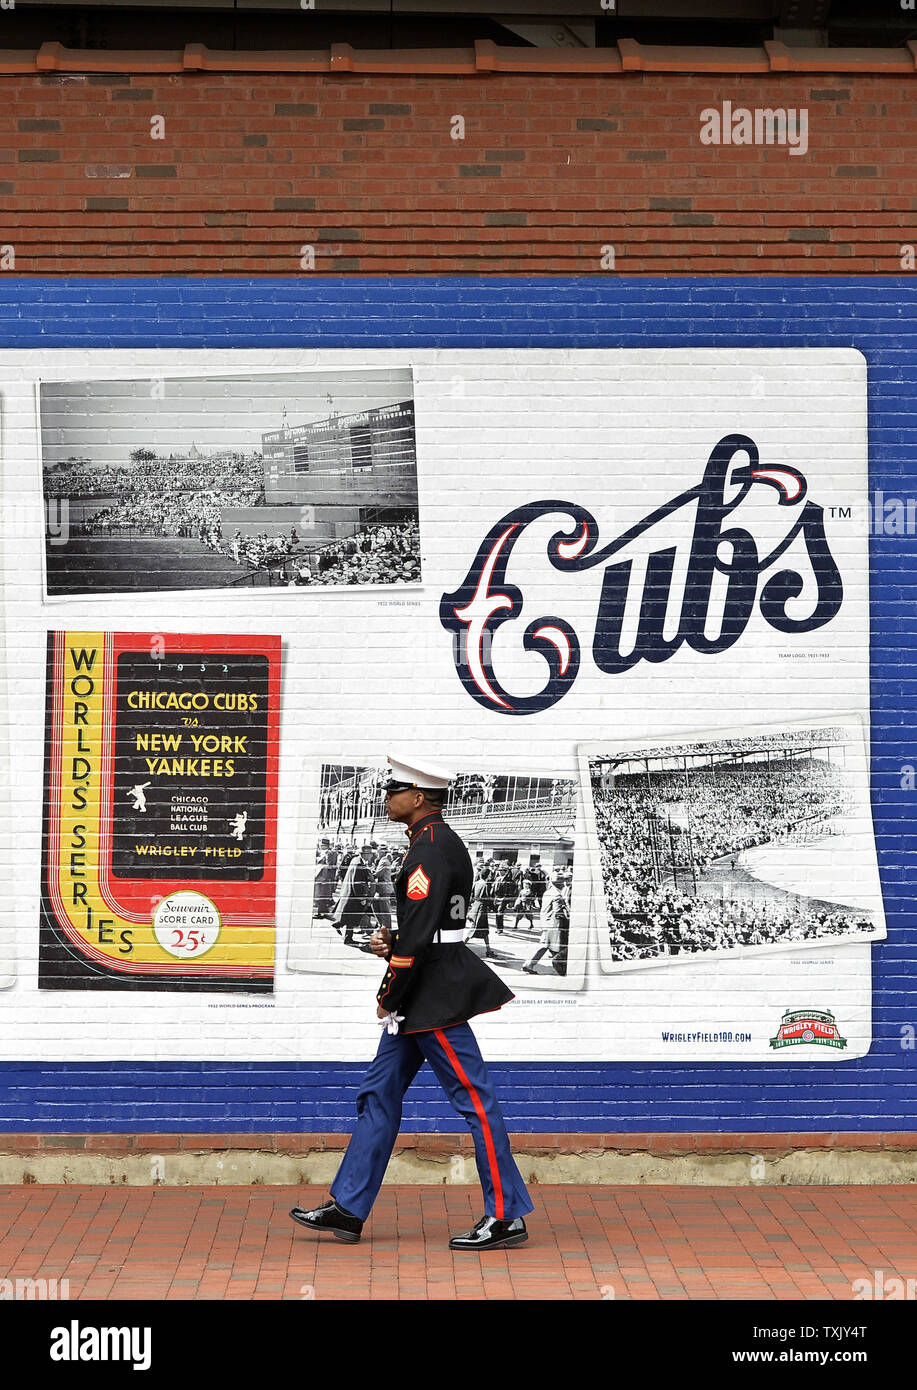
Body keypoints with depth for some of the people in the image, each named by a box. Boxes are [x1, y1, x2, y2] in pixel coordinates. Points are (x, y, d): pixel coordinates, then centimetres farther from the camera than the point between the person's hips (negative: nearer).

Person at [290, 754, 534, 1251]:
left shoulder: (430, 851, -18)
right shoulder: (440, 843, 14)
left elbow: (420, 936, -22)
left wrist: (389, 998, -12)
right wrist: (392, 941, 7)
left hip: (435, 997, -11)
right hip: (425, 999, 11)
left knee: (474, 1099, -4)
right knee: (379, 1094, 12)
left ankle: (506, 1216, 2)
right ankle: (348, 1209, 18)